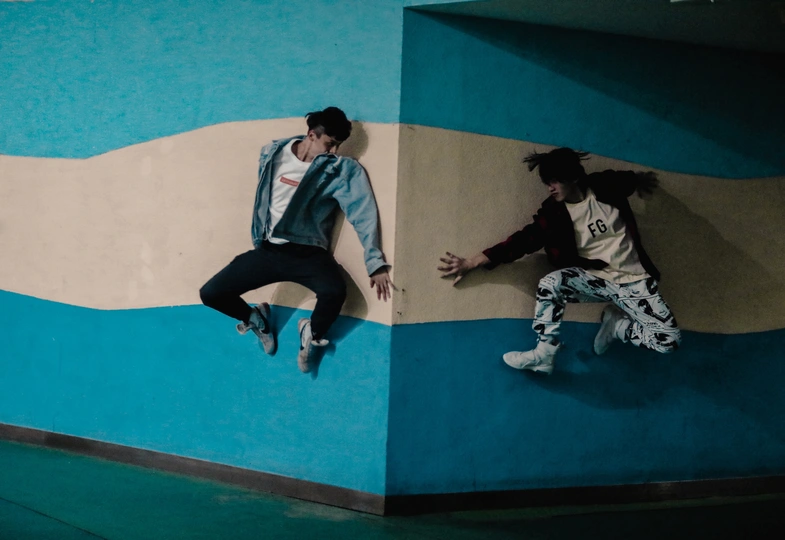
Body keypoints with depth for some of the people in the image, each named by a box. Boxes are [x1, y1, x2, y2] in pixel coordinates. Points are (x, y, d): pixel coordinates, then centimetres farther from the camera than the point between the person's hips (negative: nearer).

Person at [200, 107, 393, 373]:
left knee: (334, 291, -34)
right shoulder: (272, 154, 1)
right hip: (267, 250, 3)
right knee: (210, 293, -6)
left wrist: (375, 264, -22)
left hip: (307, 253, -3)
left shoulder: (342, 170, -9)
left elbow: (363, 214, -15)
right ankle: (256, 318, 27)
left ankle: (313, 335, 2)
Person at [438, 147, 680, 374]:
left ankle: (615, 324, 9)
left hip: (632, 279, 0)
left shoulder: (606, 186, -5)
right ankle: (544, 355, -18)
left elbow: (630, 178, 20)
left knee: (669, 339, -17)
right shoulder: (554, 213, -6)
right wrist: (471, 263, -15)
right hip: (597, 278, 0)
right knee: (551, 283, -31)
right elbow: (523, 239, -11)